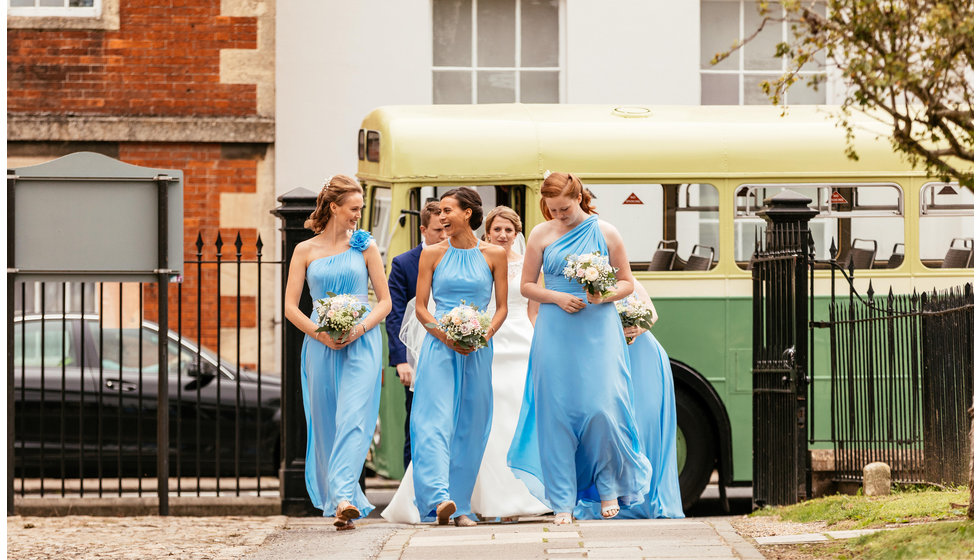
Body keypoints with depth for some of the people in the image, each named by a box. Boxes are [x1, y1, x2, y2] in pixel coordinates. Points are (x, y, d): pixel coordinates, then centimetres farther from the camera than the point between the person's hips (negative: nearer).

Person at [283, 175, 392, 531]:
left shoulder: (365, 247, 7)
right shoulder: (305, 251, 8)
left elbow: (385, 301, 8)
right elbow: (290, 307, 6)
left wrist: (359, 328, -10)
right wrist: (320, 334, -9)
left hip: (361, 344, -2)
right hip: (320, 346, 2)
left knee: (353, 418, -16)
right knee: (325, 424, 4)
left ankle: (344, 497, -28)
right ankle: (341, 501, 15)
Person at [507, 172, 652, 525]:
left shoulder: (605, 233, 4)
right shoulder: (541, 235, 6)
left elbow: (627, 283, 9)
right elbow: (527, 286, 9)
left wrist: (606, 296, -12)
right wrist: (557, 297, -9)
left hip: (598, 330, -1)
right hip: (556, 333, 1)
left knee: (603, 406, -11)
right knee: (558, 412, -2)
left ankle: (608, 485, 11)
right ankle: (562, 501, 3)